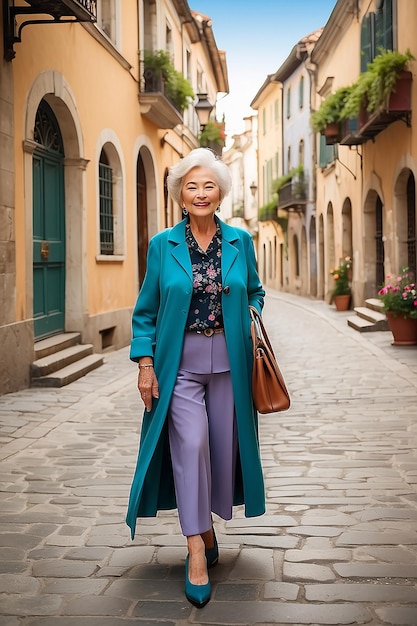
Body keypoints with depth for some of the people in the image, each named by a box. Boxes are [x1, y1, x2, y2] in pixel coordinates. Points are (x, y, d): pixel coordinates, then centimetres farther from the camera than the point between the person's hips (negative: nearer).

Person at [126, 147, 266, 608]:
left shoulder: (240, 241, 5)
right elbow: (146, 311, 3)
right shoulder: (162, 245, 0)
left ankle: (207, 524, 28)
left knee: (222, 443, 6)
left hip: (228, 362, 2)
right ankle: (197, 549, -6)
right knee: (191, 443, -12)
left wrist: (251, 320, -2)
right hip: (180, 360, -2)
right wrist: (145, 364, -4)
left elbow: (254, 293, 18)